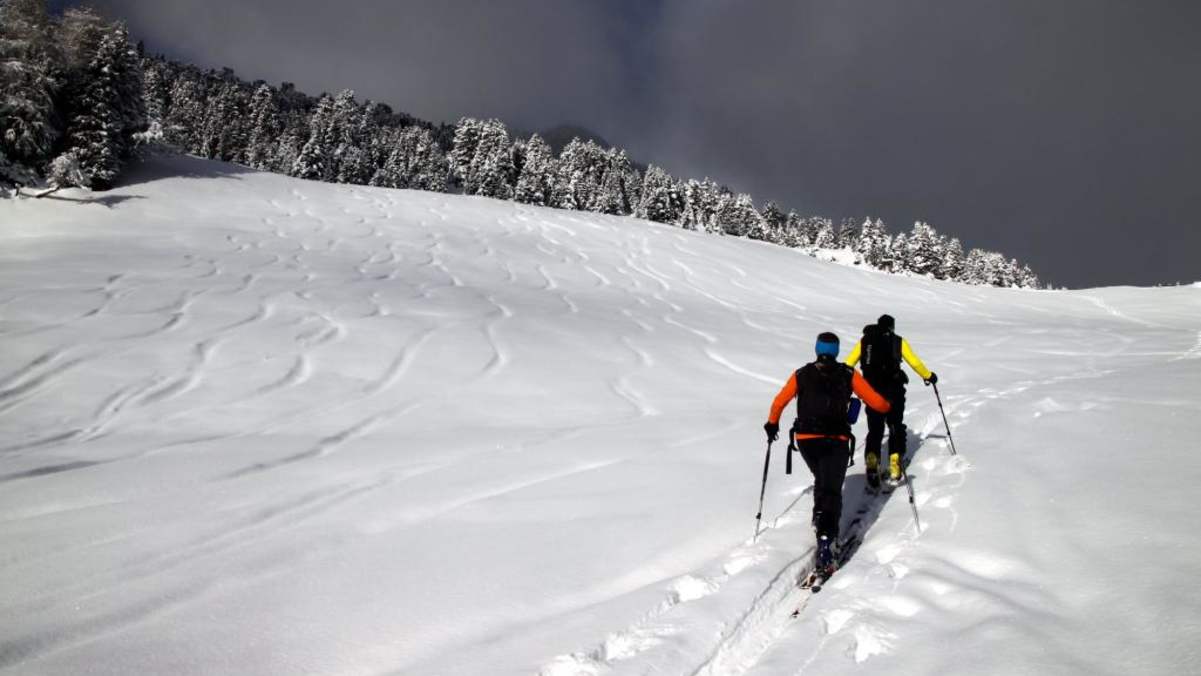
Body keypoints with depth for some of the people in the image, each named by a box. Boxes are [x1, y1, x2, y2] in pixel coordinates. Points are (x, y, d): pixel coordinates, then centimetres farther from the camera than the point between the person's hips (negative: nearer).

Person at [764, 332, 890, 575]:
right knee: (832, 490, -7)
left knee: (821, 480, 30)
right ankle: (825, 540, -23)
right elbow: (875, 402, 4)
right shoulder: (848, 374, 4)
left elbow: (779, 401, 12)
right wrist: (888, 407, 27)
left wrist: (772, 424, 29)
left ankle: (819, 517, 36)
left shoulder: (801, 375, 8)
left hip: (805, 439, 2)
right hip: (836, 441, -2)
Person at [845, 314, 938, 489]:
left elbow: (848, 364, 3)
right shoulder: (898, 341, 3)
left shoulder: (864, 341, 7)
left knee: (874, 430, 9)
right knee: (896, 429, 13)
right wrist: (928, 376, 20)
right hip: (894, 392, -1)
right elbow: (915, 363, 5)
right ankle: (894, 469, 6)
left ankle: (872, 465, -9)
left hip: (871, 392, 1)